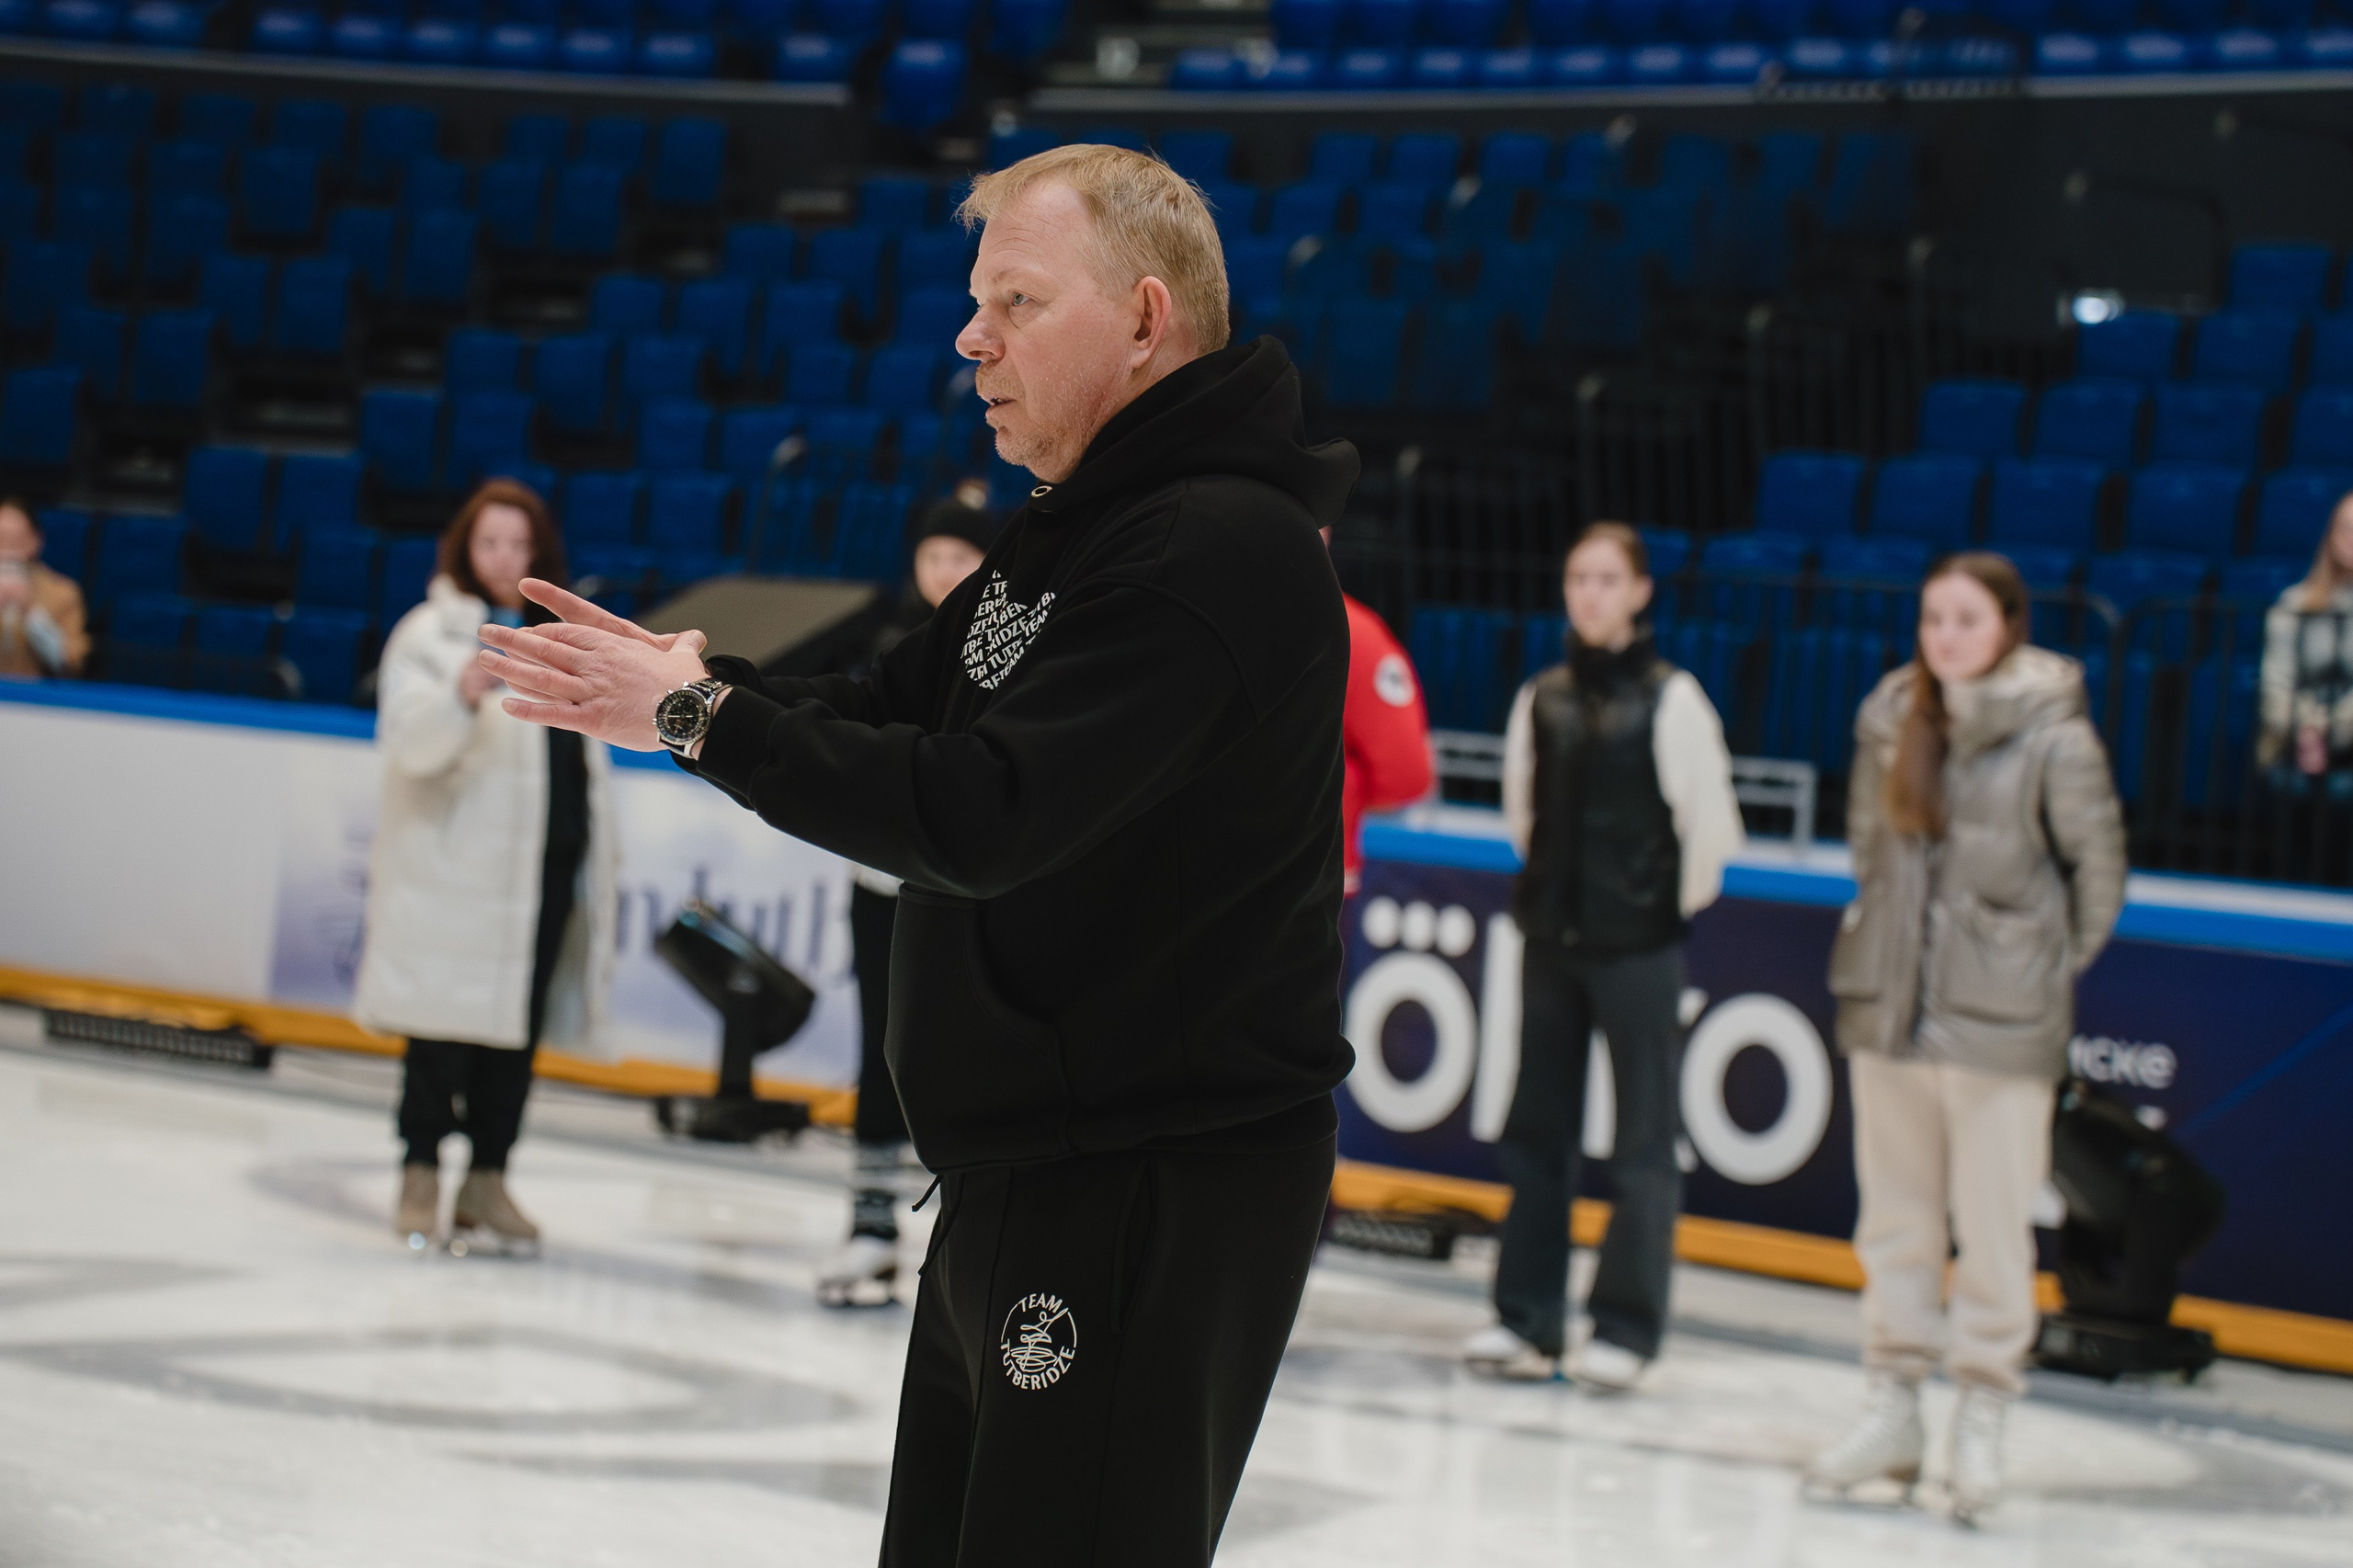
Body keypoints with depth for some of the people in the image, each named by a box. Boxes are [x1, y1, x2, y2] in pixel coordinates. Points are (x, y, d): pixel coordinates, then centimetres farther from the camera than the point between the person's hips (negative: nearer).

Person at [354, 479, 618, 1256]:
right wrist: (464, 696, -37)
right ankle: (420, 1179, 5)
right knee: (446, 1026, -4)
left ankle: (488, 1179, 13)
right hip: (453, 865, -5)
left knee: (519, 1029, 6)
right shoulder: (431, 633, -3)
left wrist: (599, 846, 20)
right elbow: (410, 742, -17)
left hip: (549, 863, 5)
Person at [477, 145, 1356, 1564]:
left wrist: (700, 718, -17)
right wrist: (687, 684, -1)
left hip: (1166, 1193, -10)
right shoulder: (1074, 529, 16)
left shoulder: (1219, 552, -19)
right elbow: (897, 721, 16)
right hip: (1020, 1165, 10)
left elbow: (980, 818, -26)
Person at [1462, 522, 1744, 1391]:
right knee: (1536, 1130, 8)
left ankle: (1626, 1326, 5)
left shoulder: (1672, 698, -7)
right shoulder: (1541, 698, 7)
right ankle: (1526, 1317, 14)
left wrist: (1678, 907, 1)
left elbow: (1710, 820, -6)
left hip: (1638, 945, -5)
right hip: (1551, 936, 5)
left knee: (1644, 1140, -1)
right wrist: (1549, 889, 14)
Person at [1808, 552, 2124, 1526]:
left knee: (1992, 1225, 0)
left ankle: (1982, 1418, 10)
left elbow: (2099, 864, -2)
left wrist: (2054, 963, 6)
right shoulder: (1890, 716, 3)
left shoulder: (2053, 735, -12)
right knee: (1894, 1216, 11)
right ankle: (1892, 1409, 21)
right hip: (1889, 1002, 5)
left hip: (1999, 1021, -5)